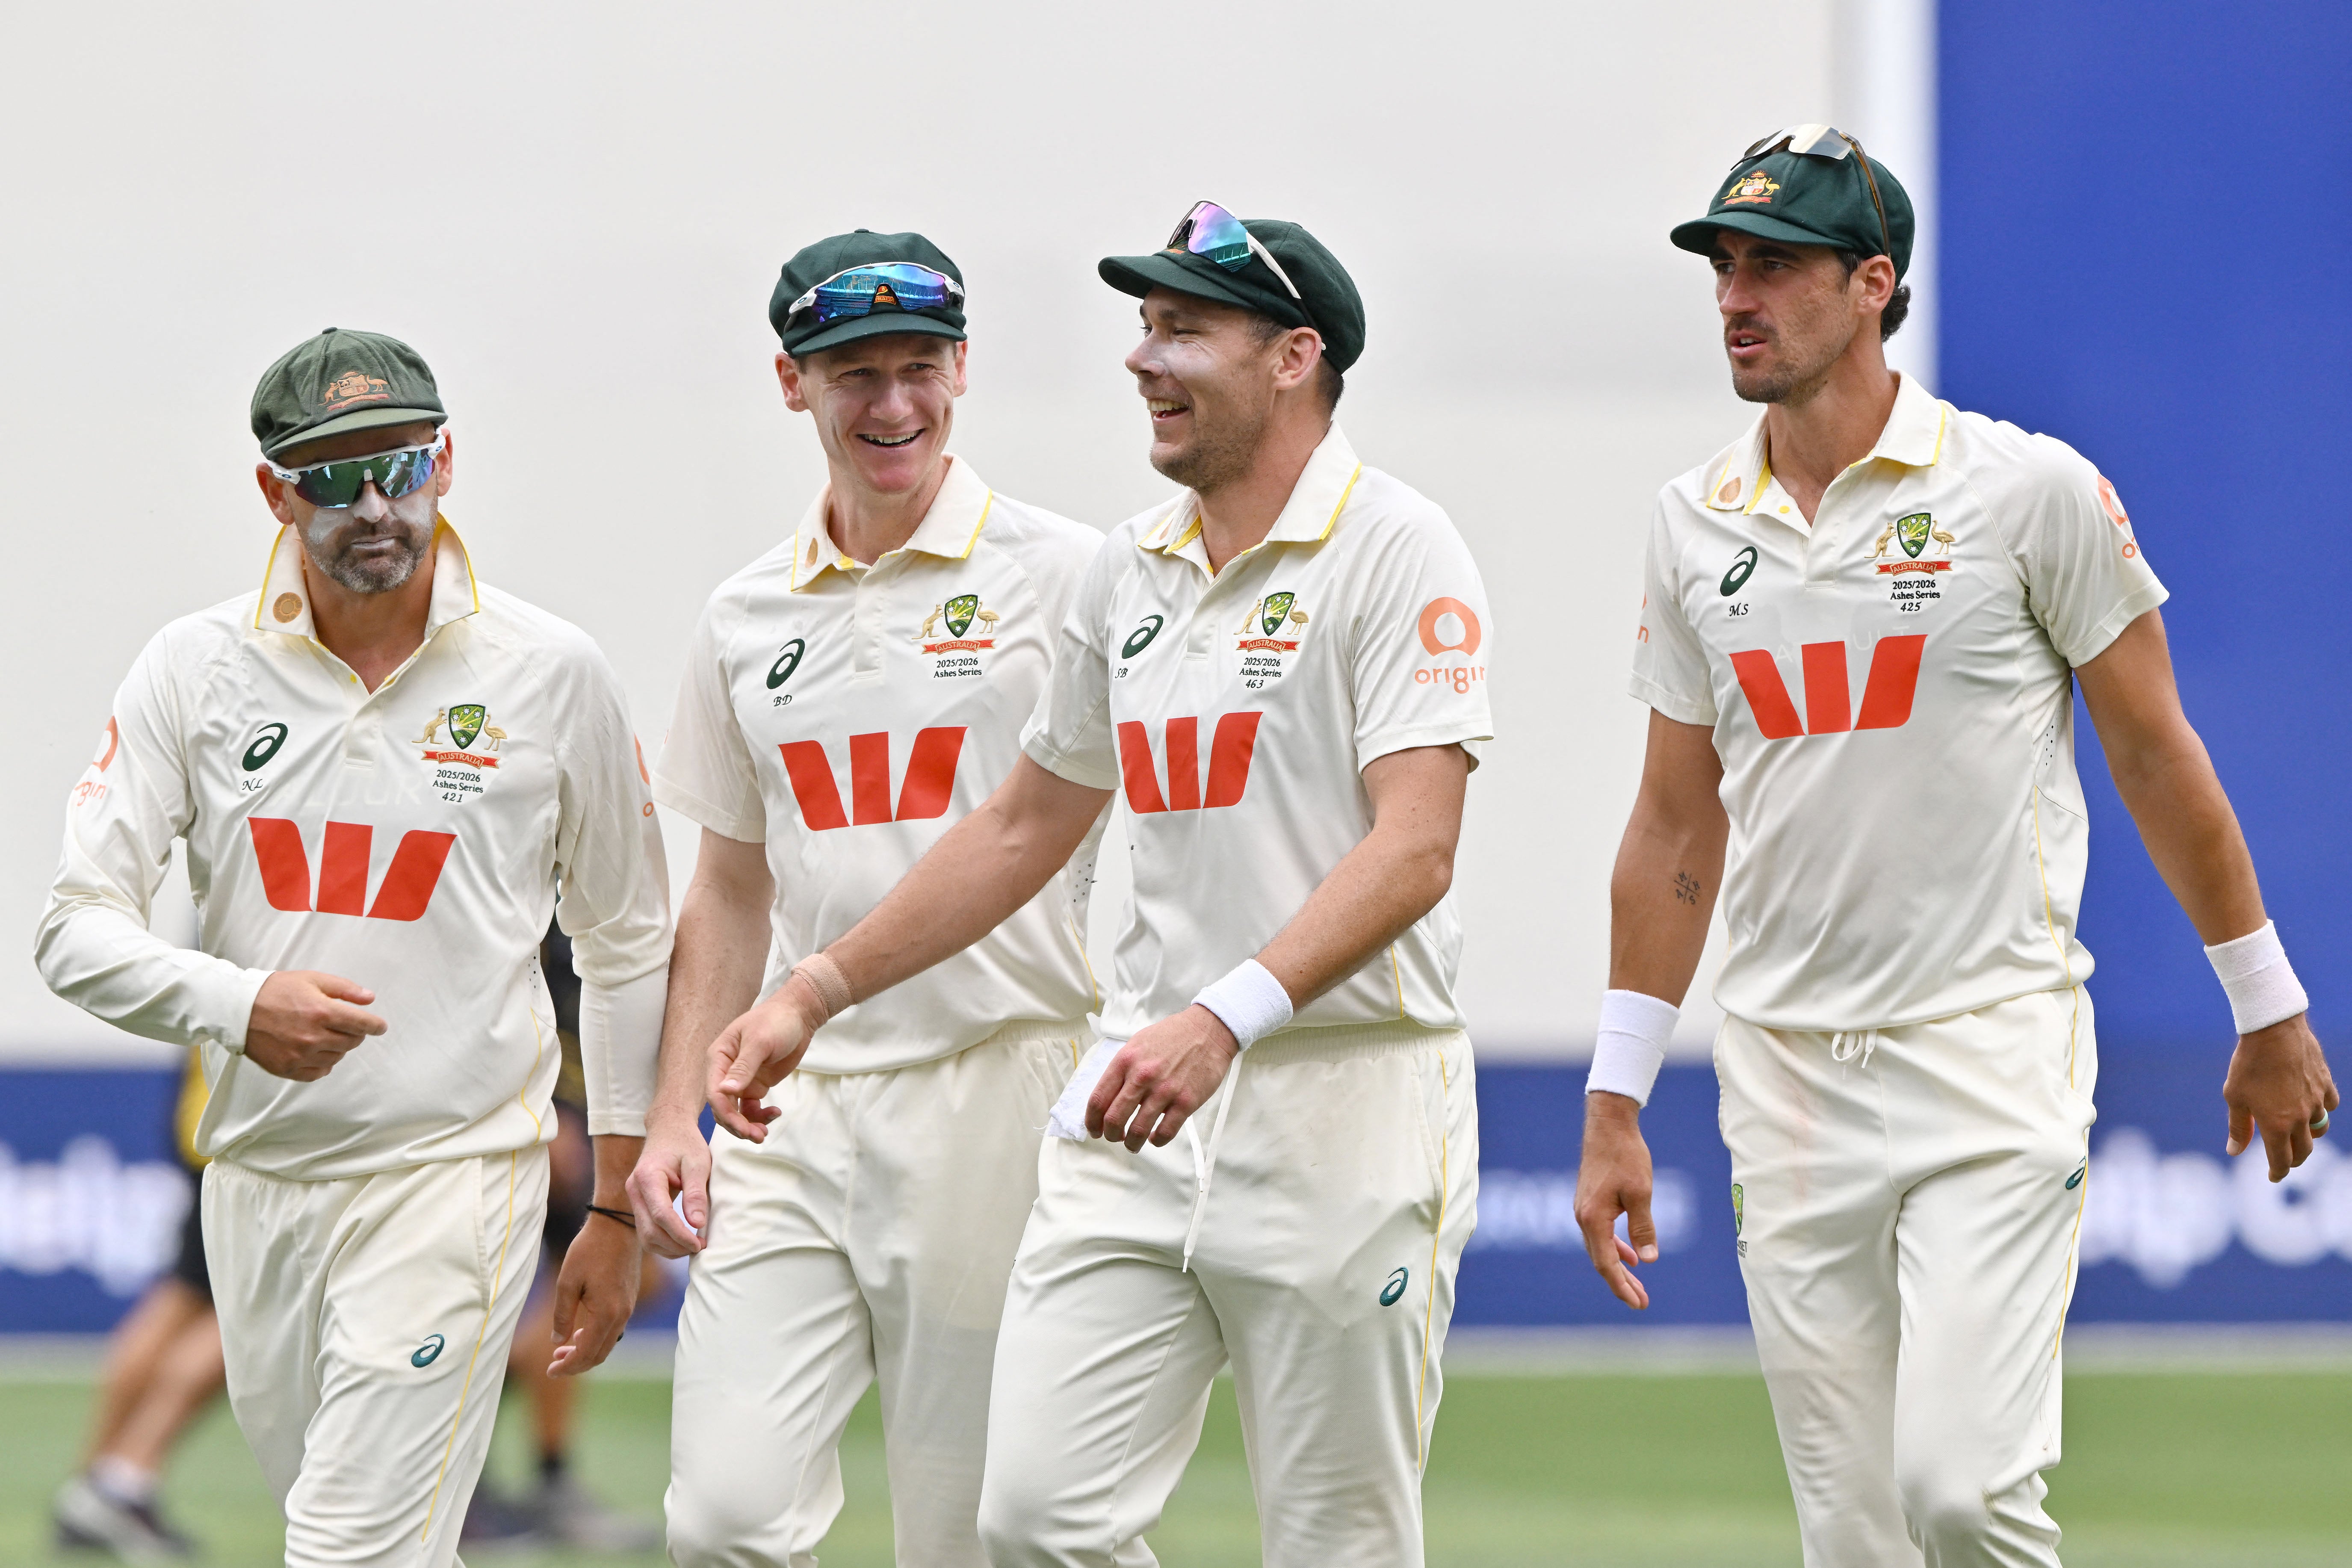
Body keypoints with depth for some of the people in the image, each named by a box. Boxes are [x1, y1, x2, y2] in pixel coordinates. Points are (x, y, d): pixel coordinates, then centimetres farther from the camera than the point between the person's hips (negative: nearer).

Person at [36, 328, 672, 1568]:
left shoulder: (551, 674, -3)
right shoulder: (197, 671, 0)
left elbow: (625, 944, 6)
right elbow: (78, 928, -4)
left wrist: (619, 1211, 5)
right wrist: (239, 1005, -25)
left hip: (454, 1174, -3)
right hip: (257, 1176, 4)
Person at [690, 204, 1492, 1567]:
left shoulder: (1393, 552, -8)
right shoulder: (1133, 571, 15)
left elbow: (1414, 853, -19)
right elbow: (1026, 828, 25)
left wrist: (1229, 1018, -31)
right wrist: (818, 989, 18)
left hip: (1344, 1096, -7)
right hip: (1141, 1103, 7)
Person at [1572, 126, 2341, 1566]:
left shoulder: (2032, 490, -5)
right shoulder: (1696, 525, 8)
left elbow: (2157, 757, 1)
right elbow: (1678, 825, 14)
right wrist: (1615, 1102, 11)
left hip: (1993, 1056, -4)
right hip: (1789, 1072, 4)